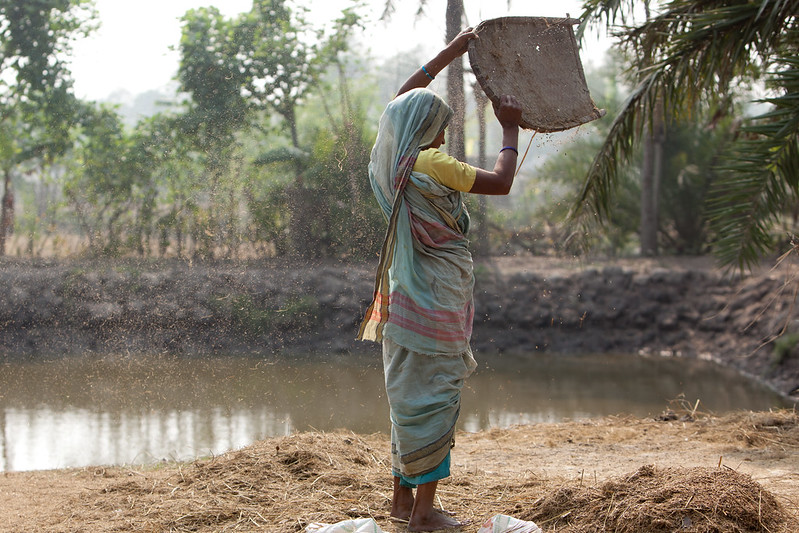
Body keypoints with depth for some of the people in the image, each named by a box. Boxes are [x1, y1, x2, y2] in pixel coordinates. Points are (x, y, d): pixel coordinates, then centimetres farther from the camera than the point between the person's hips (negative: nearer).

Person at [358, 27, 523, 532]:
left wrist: (453, 50, 26)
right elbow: (501, 181, -12)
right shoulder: (429, 164, -16)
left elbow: (406, 94, 21)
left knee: (410, 396, 14)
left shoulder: (390, 157, 6)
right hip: (435, 301, -9)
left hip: (404, 297, 9)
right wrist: (510, 130, 1)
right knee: (435, 397, -3)